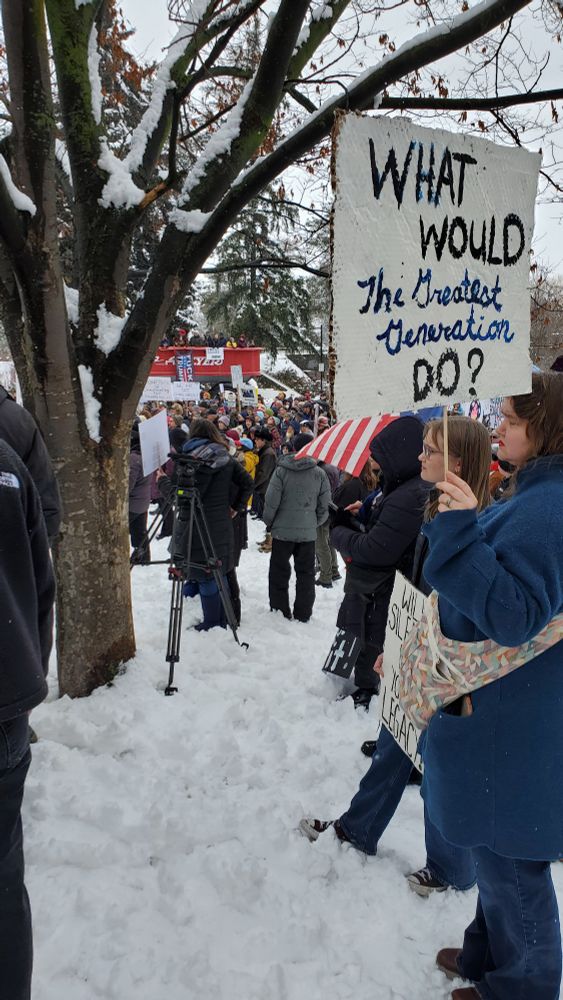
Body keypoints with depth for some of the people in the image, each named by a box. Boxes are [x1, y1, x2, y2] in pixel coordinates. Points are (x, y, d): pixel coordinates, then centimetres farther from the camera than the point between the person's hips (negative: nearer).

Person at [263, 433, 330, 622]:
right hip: (308, 532, 2)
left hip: (283, 530, -2)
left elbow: (271, 501, -12)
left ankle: (280, 611, 16)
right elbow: (324, 506, -1)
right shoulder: (319, 474, -5)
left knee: (279, 572, 12)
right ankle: (303, 615, 17)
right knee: (306, 573, 13)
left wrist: (269, 523, 5)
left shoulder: (281, 470, -11)